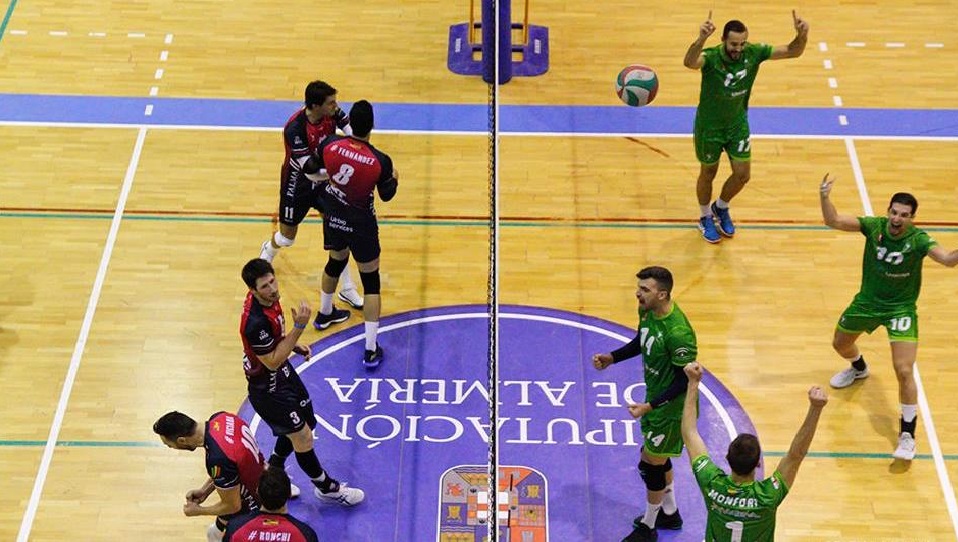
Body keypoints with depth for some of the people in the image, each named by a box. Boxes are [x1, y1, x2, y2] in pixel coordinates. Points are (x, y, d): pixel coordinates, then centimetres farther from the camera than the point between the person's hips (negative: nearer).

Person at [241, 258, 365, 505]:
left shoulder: (268, 297, -7)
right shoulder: (255, 322, -36)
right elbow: (273, 362, -29)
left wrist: (294, 346, -1)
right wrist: (299, 327, -35)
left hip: (284, 374, 9)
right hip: (267, 388, -9)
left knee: (305, 423, 22)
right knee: (303, 437, 4)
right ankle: (326, 487, 27)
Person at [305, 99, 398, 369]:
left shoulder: (330, 144, -18)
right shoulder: (381, 161, -25)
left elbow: (310, 169, 2)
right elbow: (387, 195, -7)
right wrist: (395, 179, 14)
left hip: (333, 218, 4)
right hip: (361, 225, -4)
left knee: (336, 262, 33)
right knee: (371, 282, 9)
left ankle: (324, 313, 56)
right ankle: (371, 349, 9)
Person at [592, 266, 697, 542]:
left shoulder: (678, 332, -34)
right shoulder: (647, 311, -7)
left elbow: (683, 382, -26)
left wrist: (650, 406, -27)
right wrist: (611, 358, 1)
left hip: (672, 408, -9)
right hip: (655, 397, 9)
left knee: (650, 465, 5)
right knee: (657, 457, 23)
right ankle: (669, 513, 45)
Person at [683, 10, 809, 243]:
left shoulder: (753, 53, -19)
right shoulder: (711, 57, -32)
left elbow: (793, 51, -18)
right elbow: (690, 62, -55)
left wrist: (802, 35, -41)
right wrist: (701, 39, -76)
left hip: (738, 123, 4)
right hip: (709, 126, -4)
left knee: (743, 174, 9)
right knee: (708, 173, 15)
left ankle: (721, 208, 41)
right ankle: (705, 218, 41)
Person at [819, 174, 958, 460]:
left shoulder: (918, 239, -23)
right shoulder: (874, 226, -15)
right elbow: (833, 221, -21)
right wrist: (825, 197, -39)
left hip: (901, 308, -4)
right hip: (867, 301, 4)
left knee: (904, 371, -16)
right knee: (840, 344, 25)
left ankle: (907, 436, -1)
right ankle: (859, 368, 63)